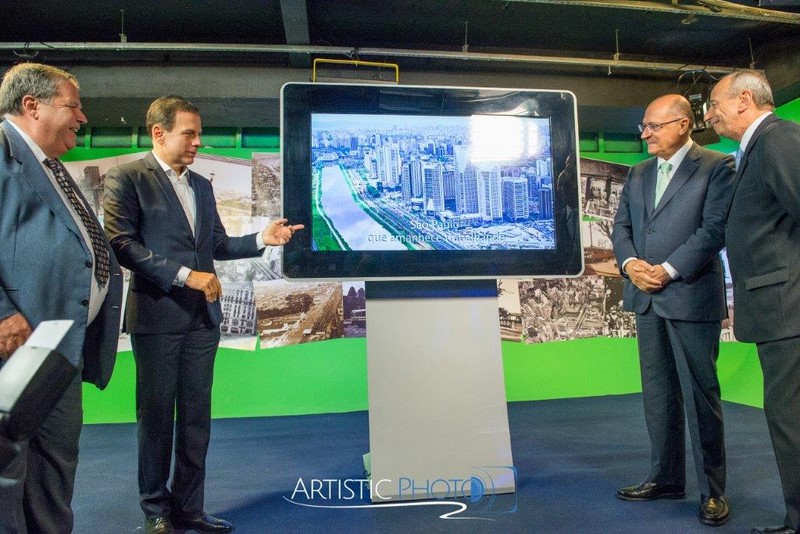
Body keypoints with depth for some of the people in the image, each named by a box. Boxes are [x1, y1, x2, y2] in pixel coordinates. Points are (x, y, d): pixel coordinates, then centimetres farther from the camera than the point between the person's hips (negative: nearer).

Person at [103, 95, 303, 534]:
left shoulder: (201, 185, 16)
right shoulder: (126, 178, -4)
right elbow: (122, 243, -14)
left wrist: (262, 239, 0)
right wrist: (185, 275, -17)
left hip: (202, 316, 6)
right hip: (157, 315, -6)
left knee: (196, 416, 10)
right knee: (156, 415, 7)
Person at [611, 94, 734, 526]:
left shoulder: (716, 167, -2)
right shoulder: (637, 174, 16)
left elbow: (714, 227, -11)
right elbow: (621, 226, 14)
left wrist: (669, 270, -17)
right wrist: (630, 262, -5)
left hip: (691, 296, -6)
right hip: (646, 296, 6)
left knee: (700, 393, 0)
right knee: (658, 393, 12)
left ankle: (712, 490, 13)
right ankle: (665, 478, 24)